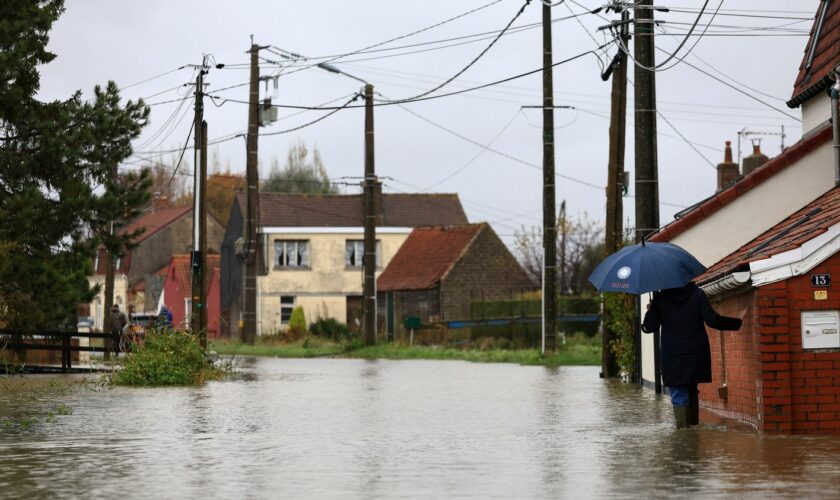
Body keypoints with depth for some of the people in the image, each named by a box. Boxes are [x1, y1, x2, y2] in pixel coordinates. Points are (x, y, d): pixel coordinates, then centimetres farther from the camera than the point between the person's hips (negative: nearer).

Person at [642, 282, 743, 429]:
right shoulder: (697, 294, 0)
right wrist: (737, 322, 1)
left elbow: (649, 327, -2)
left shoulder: (660, 298, -2)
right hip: (696, 355, 2)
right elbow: (713, 320, -8)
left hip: (673, 358, -2)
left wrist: (650, 311, 17)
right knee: (691, 393, 18)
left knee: (679, 397, -2)